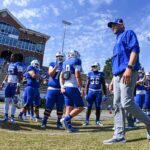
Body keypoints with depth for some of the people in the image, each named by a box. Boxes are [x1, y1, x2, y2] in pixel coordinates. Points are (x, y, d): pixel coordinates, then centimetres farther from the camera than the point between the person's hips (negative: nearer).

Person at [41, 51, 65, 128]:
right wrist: (56, 66, -19)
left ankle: (58, 122, 20)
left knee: (60, 107, 7)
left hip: (61, 89, 1)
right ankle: (44, 121, 14)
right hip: (52, 88, -1)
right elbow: (50, 74, -10)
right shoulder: (52, 64, 6)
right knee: (48, 106, 1)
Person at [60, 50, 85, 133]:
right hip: (73, 88, -7)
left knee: (69, 107, 8)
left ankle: (69, 126, 7)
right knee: (80, 107, 1)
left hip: (65, 88, 8)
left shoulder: (65, 63, 17)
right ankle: (66, 119, -11)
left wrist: (62, 86, 7)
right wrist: (81, 88, -12)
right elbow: (77, 76, -13)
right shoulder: (76, 61, -5)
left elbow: (61, 76, 13)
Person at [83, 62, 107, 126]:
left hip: (98, 92, 0)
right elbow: (87, 84, 6)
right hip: (91, 92, 0)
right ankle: (86, 120, 10)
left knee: (98, 107, 4)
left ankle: (97, 121, 16)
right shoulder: (90, 74, 5)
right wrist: (86, 94, 0)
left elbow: (103, 85, 5)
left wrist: (105, 95, 2)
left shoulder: (101, 74, 3)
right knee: (89, 107, 1)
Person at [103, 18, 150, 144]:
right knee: (117, 105, 1)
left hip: (128, 73, -9)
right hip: (118, 75, 9)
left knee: (127, 103, -16)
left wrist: (129, 67, -24)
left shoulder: (128, 33, 8)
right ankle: (119, 135, 4)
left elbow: (135, 49, -11)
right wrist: (113, 79, 23)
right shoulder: (118, 41, 31)